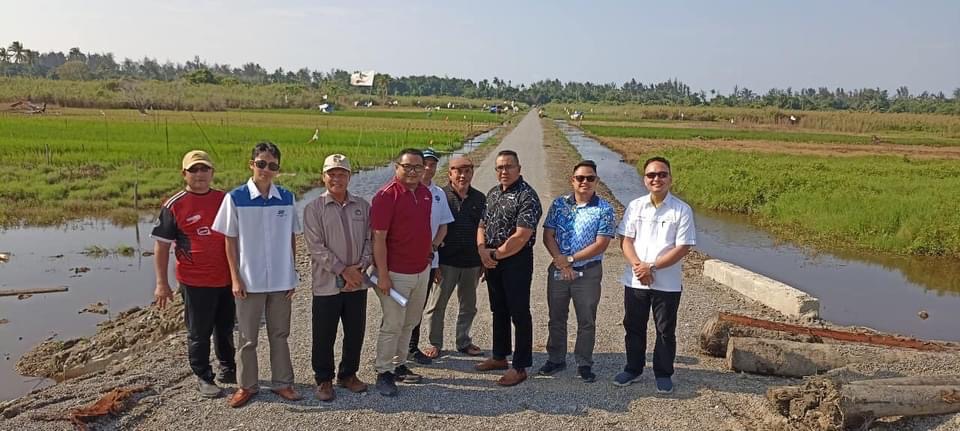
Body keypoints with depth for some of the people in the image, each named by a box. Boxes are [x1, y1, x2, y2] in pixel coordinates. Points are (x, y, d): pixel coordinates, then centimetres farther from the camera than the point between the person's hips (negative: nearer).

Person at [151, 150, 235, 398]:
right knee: (199, 333, 9)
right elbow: (161, 246, -6)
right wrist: (162, 283, -9)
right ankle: (203, 378, 24)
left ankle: (228, 369, 35)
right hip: (195, 282, -4)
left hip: (226, 279, 4)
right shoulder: (174, 206, -8)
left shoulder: (224, 200, 4)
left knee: (225, 329, 18)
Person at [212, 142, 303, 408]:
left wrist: (291, 275, 5)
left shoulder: (287, 198, 0)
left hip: (281, 280, 2)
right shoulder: (235, 198, -7)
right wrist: (235, 278, -6)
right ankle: (247, 385, 26)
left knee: (280, 334, 13)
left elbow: (291, 238, 6)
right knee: (247, 337, 11)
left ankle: (282, 383, 25)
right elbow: (230, 240, -3)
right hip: (249, 281, -2)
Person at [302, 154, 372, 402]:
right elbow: (315, 247, -11)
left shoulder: (362, 206, 5)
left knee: (355, 333, 13)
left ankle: (348, 374, 31)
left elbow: (370, 240, 5)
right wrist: (343, 270, -15)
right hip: (327, 283, -3)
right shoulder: (314, 209, -5)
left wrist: (360, 266, -11)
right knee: (324, 336, 7)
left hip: (358, 282, 3)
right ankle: (324, 379, 24)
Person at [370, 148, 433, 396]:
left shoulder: (425, 193, 7)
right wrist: (383, 275, -19)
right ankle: (383, 373, 14)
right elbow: (379, 238, -17)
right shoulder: (386, 196, -16)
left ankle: (399, 365, 30)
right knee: (393, 325, 0)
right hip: (396, 273, -7)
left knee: (410, 322, 16)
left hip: (422, 270, 7)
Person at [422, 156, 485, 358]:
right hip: (446, 260, -4)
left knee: (468, 305, 15)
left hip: (472, 262, 4)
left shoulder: (479, 199, 6)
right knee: (437, 304, 4)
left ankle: (464, 342, 31)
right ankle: (434, 343, 19)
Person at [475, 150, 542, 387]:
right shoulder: (493, 193, 10)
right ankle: (499, 356, 33)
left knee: (519, 313, 0)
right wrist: (482, 250, -5)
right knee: (498, 310, 18)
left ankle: (520, 367, 10)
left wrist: (495, 254, -13)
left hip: (517, 262, -8)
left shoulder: (527, 196, -16)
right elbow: (482, 225, 14)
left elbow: (521, 237, -22)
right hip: (492, 261, 8)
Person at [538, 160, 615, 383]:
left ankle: (584, 364, 23)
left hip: (588, 272, -3)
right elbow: (548, 235, -1)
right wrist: (560, 261, -15)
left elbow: (601, 244, -12)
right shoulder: (559, 204, 2)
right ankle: (556, 359, 29)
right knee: (556, 318, 13)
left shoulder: (604, 208, -7)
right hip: (557, 270, 3)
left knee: (586, 321, 8)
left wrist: (571, 259, -15)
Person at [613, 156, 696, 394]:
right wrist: (637, 265, -17)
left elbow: (683, 248, -11)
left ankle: (664, 374, 26)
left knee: (666, 330, 10)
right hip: (635, 280, 3)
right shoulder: (635, 206, 2)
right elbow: (625, 240, 0)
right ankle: (633, 369, 31)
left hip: (667, 283, -2)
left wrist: (652, 267, -17)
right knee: (634, 327, 14)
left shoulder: (682, 210, -7)